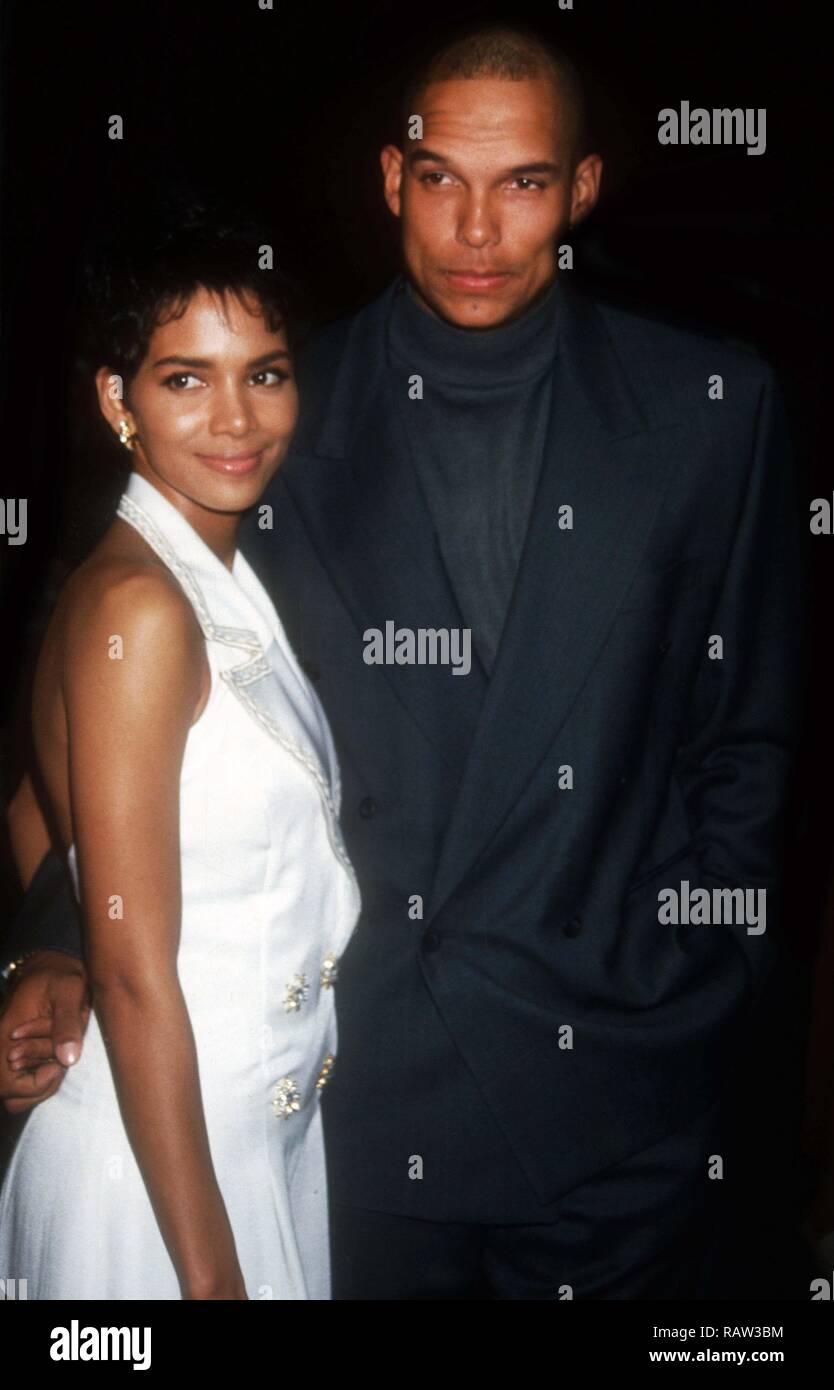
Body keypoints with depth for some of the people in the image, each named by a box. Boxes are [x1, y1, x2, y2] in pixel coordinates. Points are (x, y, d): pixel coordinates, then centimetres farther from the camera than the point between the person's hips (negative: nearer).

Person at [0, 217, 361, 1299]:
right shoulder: (137, 609, -23)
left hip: (269, 1126, 8)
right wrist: (214, 1276, -20)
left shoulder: (225, 580, 4)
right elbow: (134, 973, -23)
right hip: (164, 1160, -8)